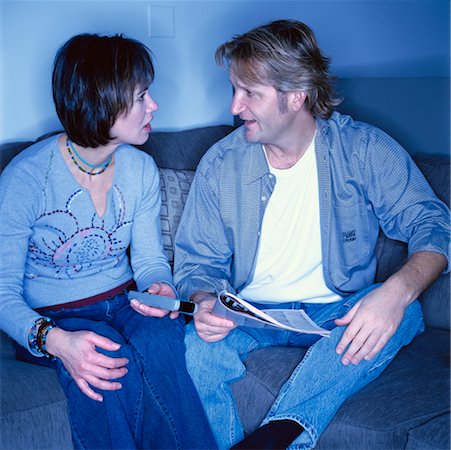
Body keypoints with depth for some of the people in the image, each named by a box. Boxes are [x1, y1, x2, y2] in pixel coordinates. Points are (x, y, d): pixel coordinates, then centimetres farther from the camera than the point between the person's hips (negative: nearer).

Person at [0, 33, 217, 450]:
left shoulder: (141, 169, 0)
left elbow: (149, 258, 7)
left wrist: (159, 286, -18)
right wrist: (55, 340, -34)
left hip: (124, 303, 4)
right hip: (55, 318, -3)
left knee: (160, 339, -31)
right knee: (106, 364, -35)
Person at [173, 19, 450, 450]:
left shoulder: (364, 149, -8)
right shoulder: (220, 164, -3)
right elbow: (197, 261, 1)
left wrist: (398, 290, -34)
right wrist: (205, 301, -24)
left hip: (336, 313, 0)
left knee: (403, 314, -31)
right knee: (193, 348, -31)